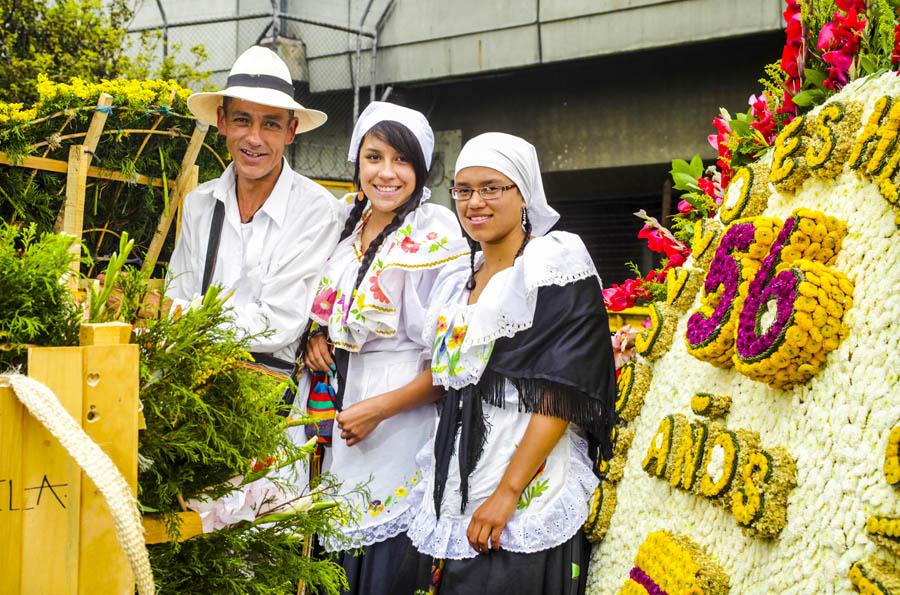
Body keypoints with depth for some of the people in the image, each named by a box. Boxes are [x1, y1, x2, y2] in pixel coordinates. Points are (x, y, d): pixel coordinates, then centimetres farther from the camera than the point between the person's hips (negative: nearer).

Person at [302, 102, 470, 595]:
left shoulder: (436, 233, -12)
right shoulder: (348, 227, 8)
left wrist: (379, 408, -18)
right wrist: (318, 338, 3)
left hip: (406, 416, -6)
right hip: (344, 406, 7)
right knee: (346, 553, 13)